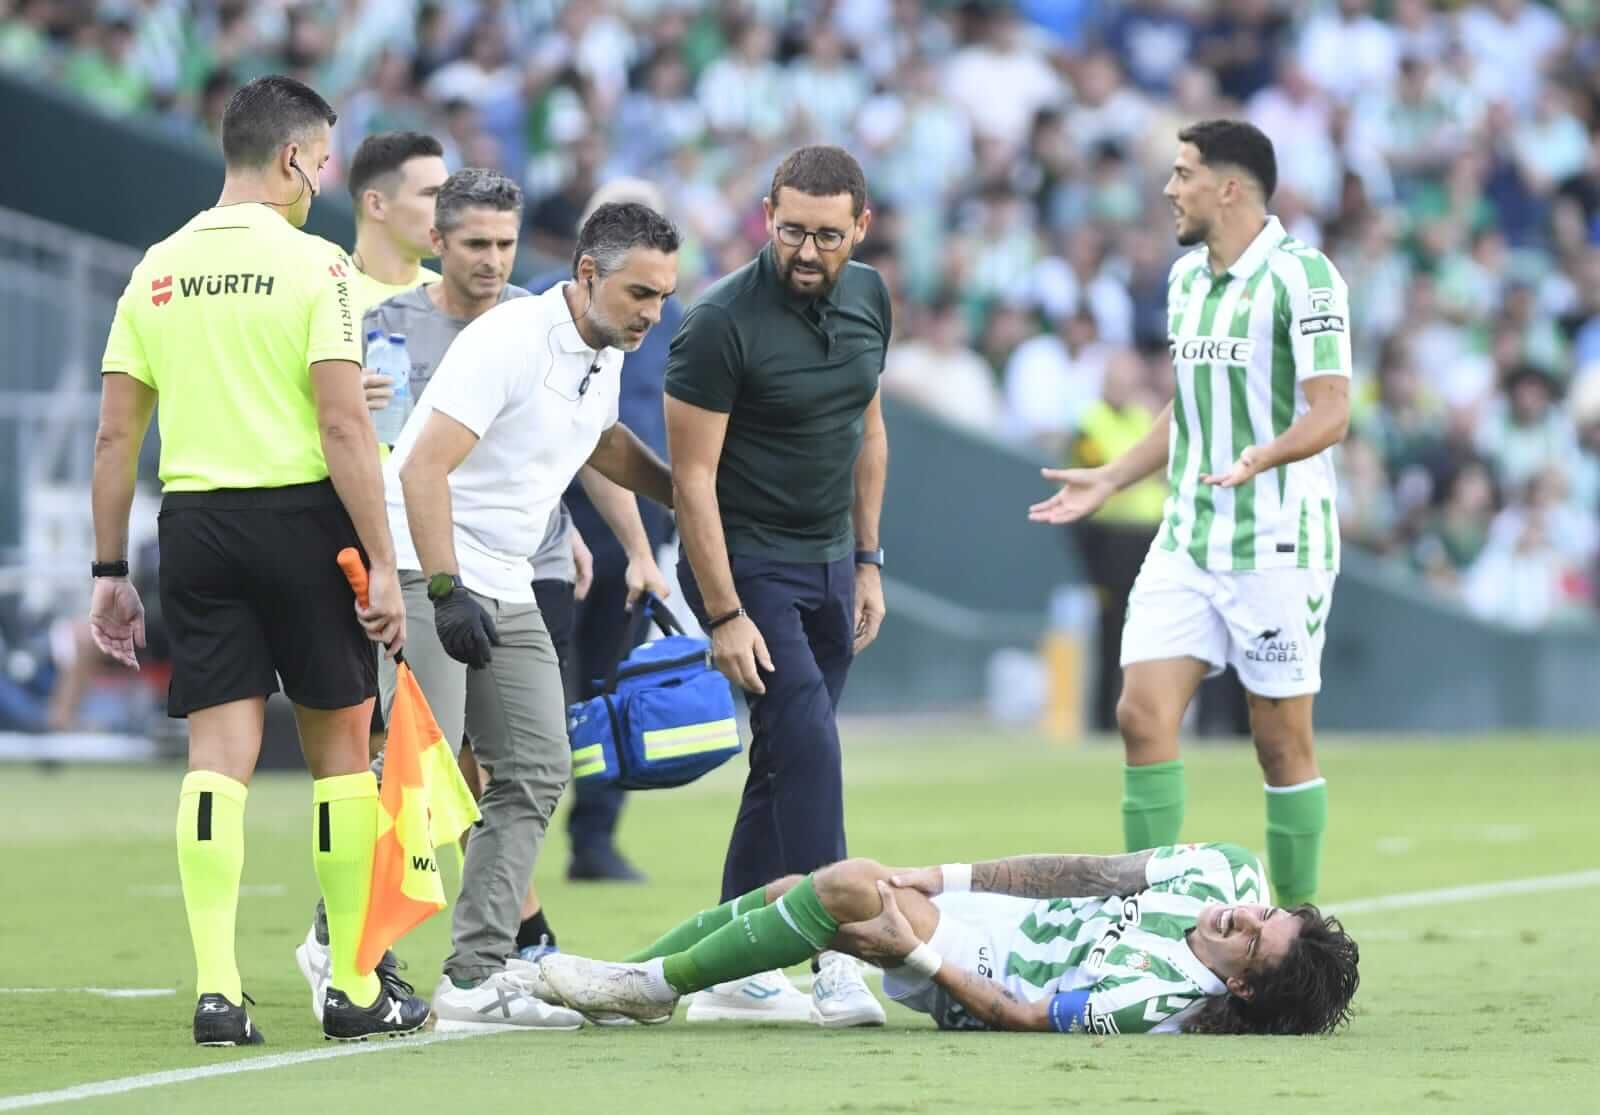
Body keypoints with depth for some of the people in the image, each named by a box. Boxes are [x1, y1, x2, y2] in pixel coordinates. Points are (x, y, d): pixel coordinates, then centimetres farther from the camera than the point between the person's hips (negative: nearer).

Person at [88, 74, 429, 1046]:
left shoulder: (157, 272, 8)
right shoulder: (315, 266, -7)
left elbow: (116, 437, 8)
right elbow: (345, 427, -13)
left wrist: (111, 573, 14)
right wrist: (383, 565, -11)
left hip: (194, 523, 4)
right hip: (301, 516, -4)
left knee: (218, 754, 2)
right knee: (340, 747, 8)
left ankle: (217, 986, -9)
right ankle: (357, 990, 13)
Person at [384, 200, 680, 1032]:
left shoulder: (604, 358, 8)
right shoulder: (510, 339, -19)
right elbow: (423, 468, -26)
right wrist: (447, 591, -33)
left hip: (505, 589, 9)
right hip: (426, 570, -9)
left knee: (535, 773, 4)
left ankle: (477, 977, 5)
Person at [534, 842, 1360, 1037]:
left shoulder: (1161, 1001, -31)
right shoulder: (1228, 874, -10)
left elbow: (1023, 1015, -24)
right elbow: (1097, 874, 1)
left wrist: (916, 953, -21)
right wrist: (945, 878, 2)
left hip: (962, 975, -8)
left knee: (848, 884, -26)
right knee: (790, 888, 4)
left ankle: (654, 986, -7)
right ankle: (621, 978, 17)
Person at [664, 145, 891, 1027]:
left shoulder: (866, 299, 3)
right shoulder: (721, 323, -18)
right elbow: (693, 473, -16)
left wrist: (868, 563, 13)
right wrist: (724, 614, -18)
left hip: (829, 566, 7)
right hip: (747, 564, -7)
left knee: (784, 768, 7)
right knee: (807, 741, -20)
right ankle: (835, 955, -22)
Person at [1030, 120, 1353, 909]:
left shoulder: (1301, 275, -12)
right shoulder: (1186, 277, 13)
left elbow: (1330, 411, -17)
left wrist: (1260, 459, -34)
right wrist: (1109, 481, 21)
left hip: (1277, 543, -7)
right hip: (1187, 539, 7)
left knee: (1281, 740, -1)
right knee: (1143, 714, -5)